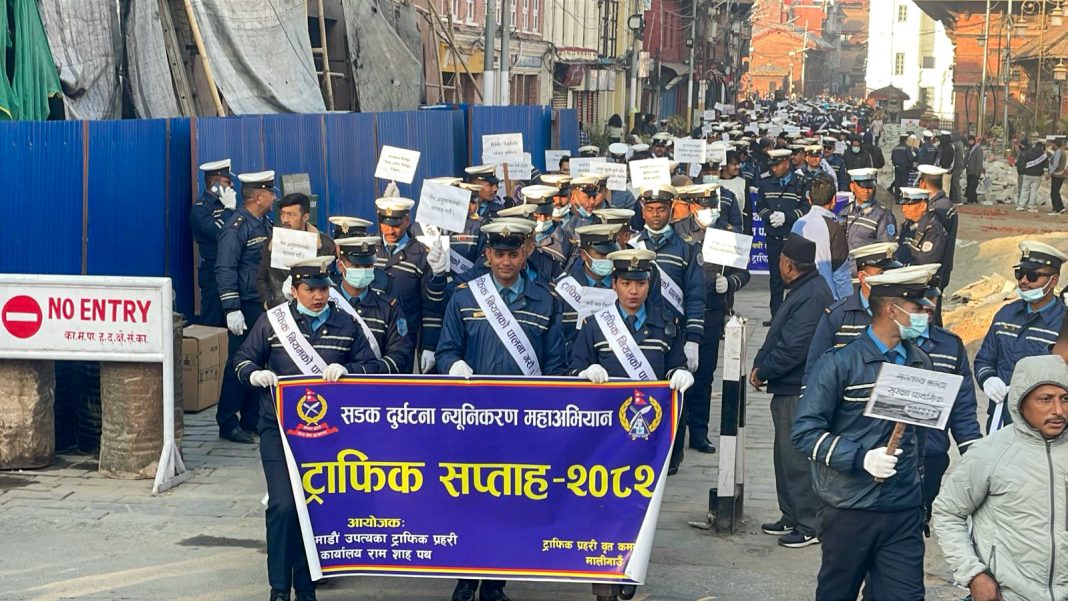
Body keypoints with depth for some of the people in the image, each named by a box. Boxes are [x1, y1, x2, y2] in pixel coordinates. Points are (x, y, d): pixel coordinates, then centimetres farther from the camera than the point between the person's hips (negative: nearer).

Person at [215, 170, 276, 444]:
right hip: (245, 307, -8)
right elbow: (225, 270, -18)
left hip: (265, 305, 8)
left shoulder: (265, 224, 14)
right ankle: (228, 424, 3)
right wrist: (232, 310, -23)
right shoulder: (236, 227, -14)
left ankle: (251, 420, 20)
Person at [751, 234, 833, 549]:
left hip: (799, 391, -11)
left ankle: (809, 526, 4)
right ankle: (791, 517, 29)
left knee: (797, 459, -4)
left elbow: (793, 348, -25)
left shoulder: (812, 296, -21)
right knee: (786, 455, 18)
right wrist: (761, 365, 2)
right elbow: (780, 336, 16)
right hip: (788, 389, 11)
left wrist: (761, 372, -13)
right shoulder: (804, 290, 12)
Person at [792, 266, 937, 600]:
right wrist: (861, 459, -20)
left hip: (904, 511, 4)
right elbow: (805, 431, -10)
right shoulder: (841, 363, -8)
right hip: (850, 510, -4)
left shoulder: (920, 363, 10)